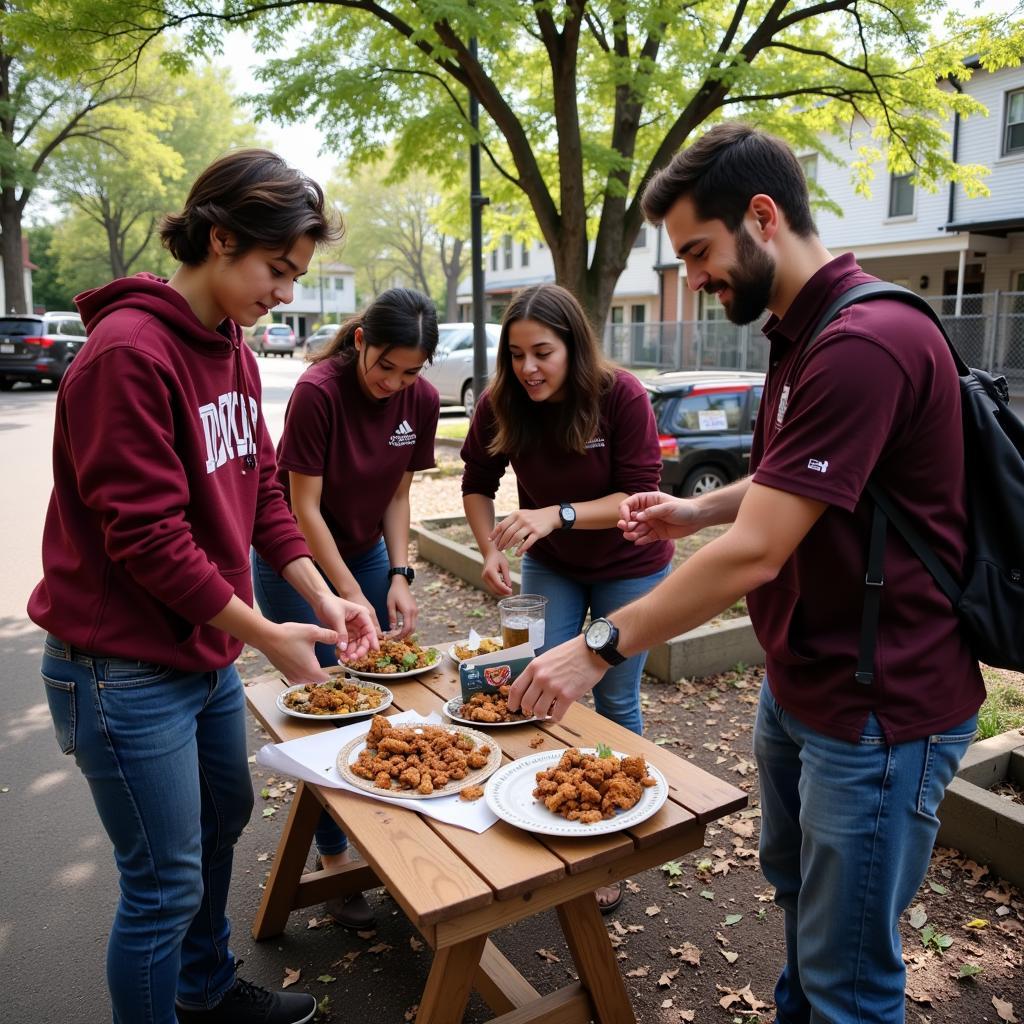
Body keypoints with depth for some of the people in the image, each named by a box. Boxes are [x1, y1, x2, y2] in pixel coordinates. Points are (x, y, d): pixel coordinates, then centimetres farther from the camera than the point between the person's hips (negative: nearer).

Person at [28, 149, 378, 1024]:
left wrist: (323, 596, -2)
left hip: (208, 650, 9)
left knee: (223, 819, 24)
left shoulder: (232, 350, 6)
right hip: (127, 667, -9)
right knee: (166, 884, 5)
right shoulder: (127, 353, -21)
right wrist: (265, 634, -15)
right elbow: (147, 537, -23)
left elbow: (262, 490, 8)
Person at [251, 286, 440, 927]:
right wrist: (350, 597, -21)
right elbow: (305, 506, -21)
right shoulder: (319, 391, -26)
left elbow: (398, 494, 0)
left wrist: (399, 575, -10)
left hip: (367, 553, 5)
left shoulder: (422, 400, -9)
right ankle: (337, 858, 14)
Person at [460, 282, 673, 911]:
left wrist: (558, 514, -38)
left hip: (629, 567, -3)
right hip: (550, 565, 3)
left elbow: (641, 497, -26)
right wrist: (491, 549, -17)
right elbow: (478, 484, -2)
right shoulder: (500, 405, -16)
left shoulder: (622, 396, -26)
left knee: (615, 701, 5)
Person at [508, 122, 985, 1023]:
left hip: (878, 710, -10)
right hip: (795, 683, 10)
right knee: (796, 892, 27)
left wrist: (600, 647, -20)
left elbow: (753, 554, -27)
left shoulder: (866, 343, -25)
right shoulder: (801, 332, 9)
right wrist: (698, 510, 4)